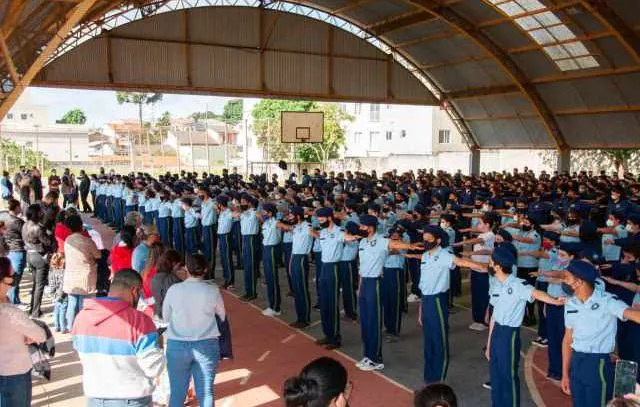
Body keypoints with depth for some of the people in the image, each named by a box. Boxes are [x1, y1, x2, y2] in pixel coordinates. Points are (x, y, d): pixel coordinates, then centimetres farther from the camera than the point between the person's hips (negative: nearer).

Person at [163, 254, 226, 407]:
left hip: (177, 345, 1)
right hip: (207, 345, 0)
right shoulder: (212, 290, -9)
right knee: (206, 393, 10)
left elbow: (165, 317, 4)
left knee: (177, 393, 13)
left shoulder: (174, 290, -8)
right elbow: (222, 317, 4)